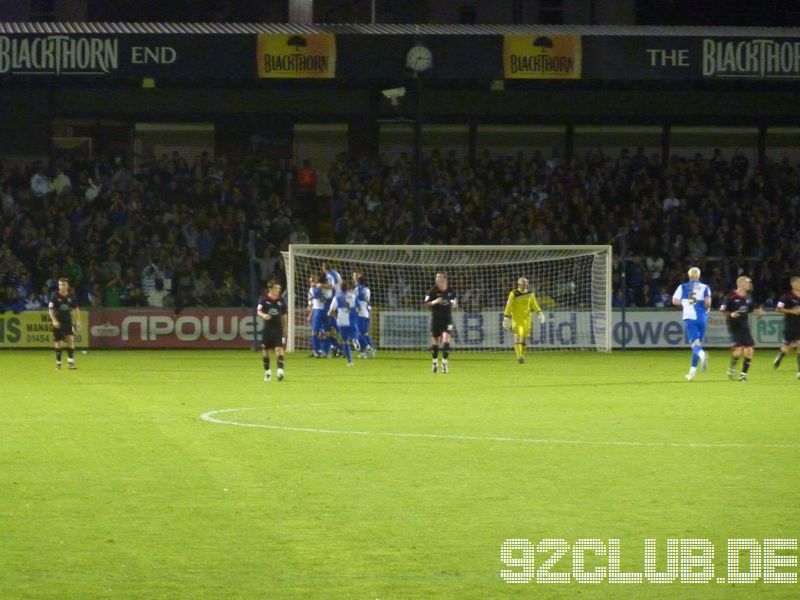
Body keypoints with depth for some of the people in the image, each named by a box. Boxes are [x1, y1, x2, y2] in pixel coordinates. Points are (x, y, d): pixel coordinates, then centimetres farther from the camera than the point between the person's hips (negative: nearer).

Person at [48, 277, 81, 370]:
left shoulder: (70, 297, 2)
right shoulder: (55, 297, -7)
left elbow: (75, 309, 13)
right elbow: (50, 309, -8)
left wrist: (78, 321, 8)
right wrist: (54, 321, -19)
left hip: (68, 322, 2)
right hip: (58, 323, -2)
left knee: (71, 339, -13)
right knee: (58, 343, 2)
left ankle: (70, 362, -10)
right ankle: (58, 362, 16)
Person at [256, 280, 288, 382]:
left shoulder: (281, 300, 6)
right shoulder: (264, 299, -2)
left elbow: (284, 316, 13)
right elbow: (259, 311, -11)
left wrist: (285, 329, 13)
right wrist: (263, 315, -34)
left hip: (278, 329, 1)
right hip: (267, 328, -1)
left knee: (279, 349, -14)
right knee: (265, 351, 6)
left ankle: (280, 371, -21)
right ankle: (267, 372, 21)